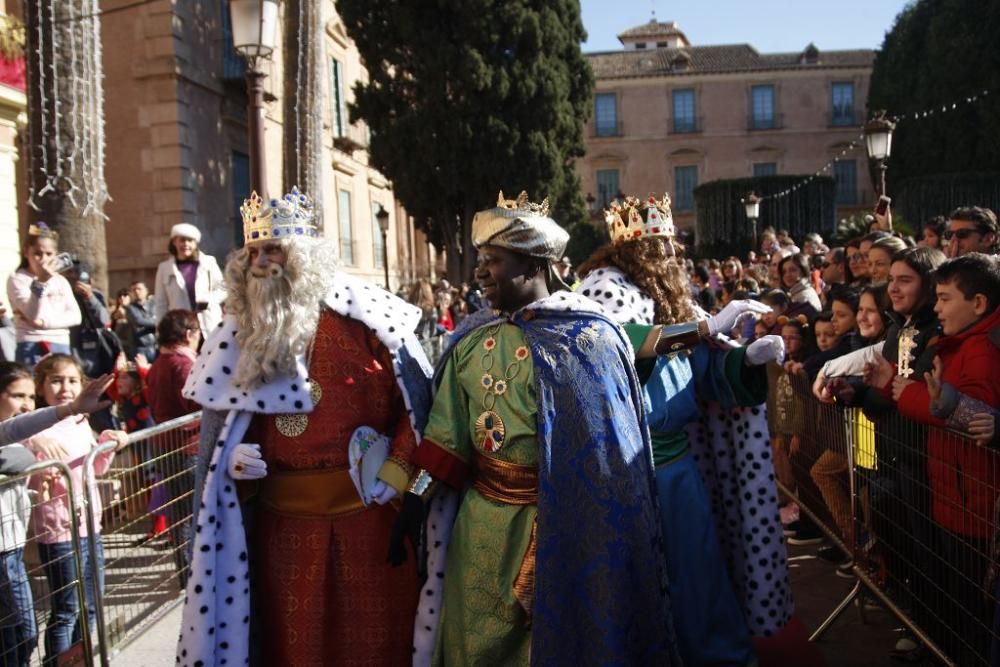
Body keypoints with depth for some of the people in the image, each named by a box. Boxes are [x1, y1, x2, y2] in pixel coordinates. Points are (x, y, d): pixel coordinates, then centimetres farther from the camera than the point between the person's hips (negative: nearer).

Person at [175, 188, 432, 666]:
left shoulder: (361, 318, -6)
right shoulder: (238, 337, 6)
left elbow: (416, 404, -5)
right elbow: (220, 427, 14)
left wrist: (396, 472, -14)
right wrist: (233, 459, -5)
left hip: (369, 512, -3)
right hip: (282, 521, 3)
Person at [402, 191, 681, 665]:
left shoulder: (591, 336, -11)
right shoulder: (470, 341, 4)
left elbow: (611, 437, -10)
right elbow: (447, 434, 6)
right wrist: (416, 496, 1)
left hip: (568, 524, -4)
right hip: (484, 524, 5)